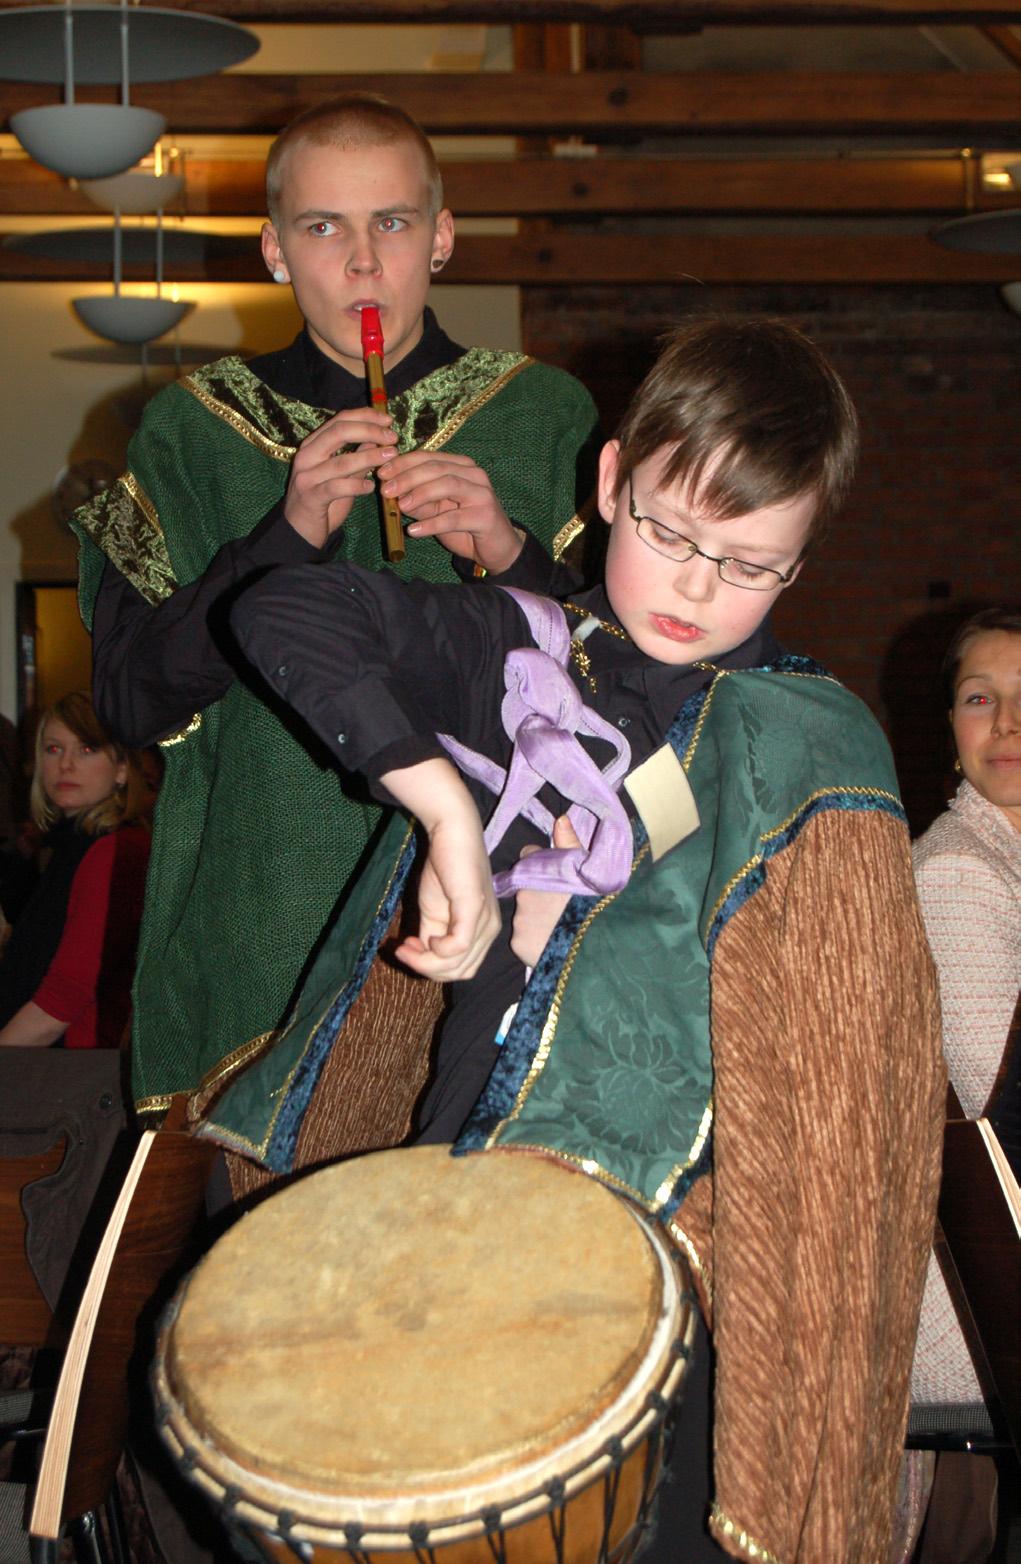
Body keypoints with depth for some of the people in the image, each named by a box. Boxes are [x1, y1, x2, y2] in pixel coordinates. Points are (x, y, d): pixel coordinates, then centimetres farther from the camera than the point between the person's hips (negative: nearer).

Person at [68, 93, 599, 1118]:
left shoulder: (548, 418, 6)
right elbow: (131, 699, -1)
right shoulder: (191, 434, 7)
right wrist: (288, 536, -13)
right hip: (270, 938, 0)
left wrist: (513, 554, -13)